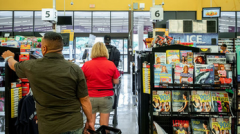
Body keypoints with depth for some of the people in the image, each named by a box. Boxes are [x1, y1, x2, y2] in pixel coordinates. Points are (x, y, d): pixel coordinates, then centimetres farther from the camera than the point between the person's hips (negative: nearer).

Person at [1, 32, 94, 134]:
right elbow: (84, 100, -9)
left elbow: (14, 65, 16)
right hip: (74, 125, 0)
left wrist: (9, 57, 39)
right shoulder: (75, 69, -13)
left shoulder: (32, 67, -8)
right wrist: (90, 120, 6)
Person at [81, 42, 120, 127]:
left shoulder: (86, 65, -6)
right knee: (104, 124, 9)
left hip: (91, 97, 0)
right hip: (107, 96, 0)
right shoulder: (111, 64, -5)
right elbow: (116, 82, -1)